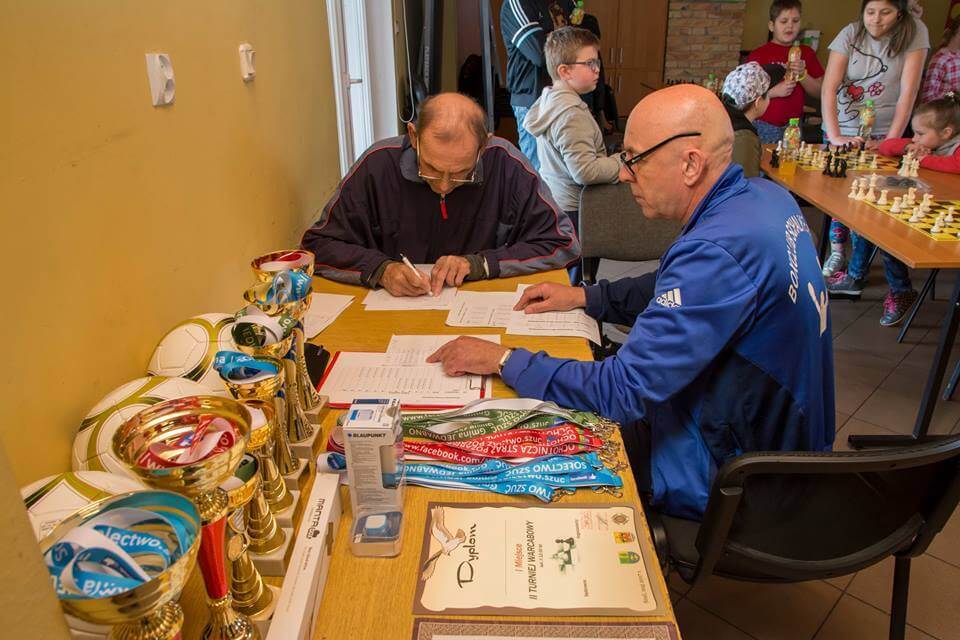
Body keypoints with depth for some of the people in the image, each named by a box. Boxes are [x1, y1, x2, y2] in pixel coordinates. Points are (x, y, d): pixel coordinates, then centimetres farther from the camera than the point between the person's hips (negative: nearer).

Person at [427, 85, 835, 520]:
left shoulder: (716, 252, -33)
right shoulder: (764, 196, -2)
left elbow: (622, 390, -30)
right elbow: (681, 291, 13)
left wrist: (504, 360, -20)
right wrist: (586, 297, 6)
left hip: (726, 479, -8)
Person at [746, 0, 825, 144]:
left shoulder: (806, 53, 9)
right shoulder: (758, 55, -4)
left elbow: (819, 91, 9)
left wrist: (802, 74, -8)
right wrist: (774, 91, -17)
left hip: (794, 127, 3)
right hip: (764, 127, -3)